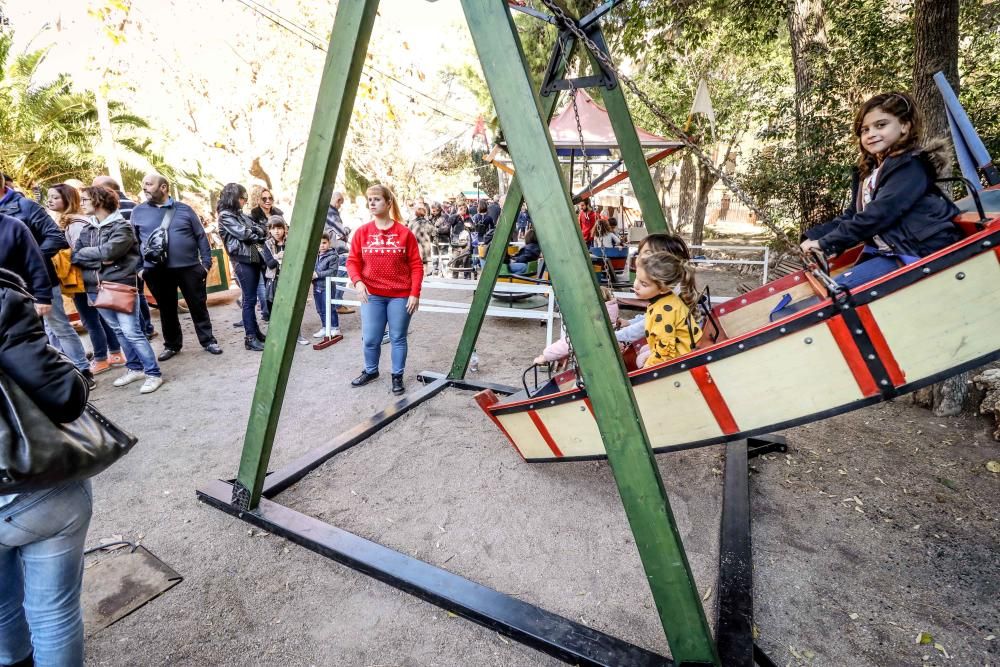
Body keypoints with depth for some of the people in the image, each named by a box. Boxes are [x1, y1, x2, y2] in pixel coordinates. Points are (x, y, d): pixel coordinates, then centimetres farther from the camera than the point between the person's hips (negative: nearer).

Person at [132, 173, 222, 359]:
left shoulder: (184, 209, 4)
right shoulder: (138, 211, 8)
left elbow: (201, 237, 4)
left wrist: (206, 262, -1)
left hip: (189, 267, -2)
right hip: (156, 270, 2)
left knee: (198, 306, 4)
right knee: (166, 310, 11)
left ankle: (208, 340, 14)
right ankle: (172, 344, 24)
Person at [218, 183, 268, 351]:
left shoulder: (241, 214, 19)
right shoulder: (225, 215, -3)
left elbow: (261, 229, 11)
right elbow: (243, 234, -11)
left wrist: (253, 231, -9)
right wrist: (258, 235, 4)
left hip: (254, 258, 7)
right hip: (242, 260, -7)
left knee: (251, 298, 11)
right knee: (249, 299, -7)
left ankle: (255, 331, 17)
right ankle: (250, 338, -3)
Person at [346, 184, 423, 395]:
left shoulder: (405, 233, -2)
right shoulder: (362, 232, 3)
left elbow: (416, 265, -2)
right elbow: (352, 261, 5)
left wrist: (415, 294, -8)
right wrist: (357, 282, -14)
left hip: (401, 296, -2)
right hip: (371, 295, 2)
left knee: (398, 338, 8)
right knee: (370, 338, 7)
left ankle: (397, 376, 23)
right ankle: (370, 371, 31)